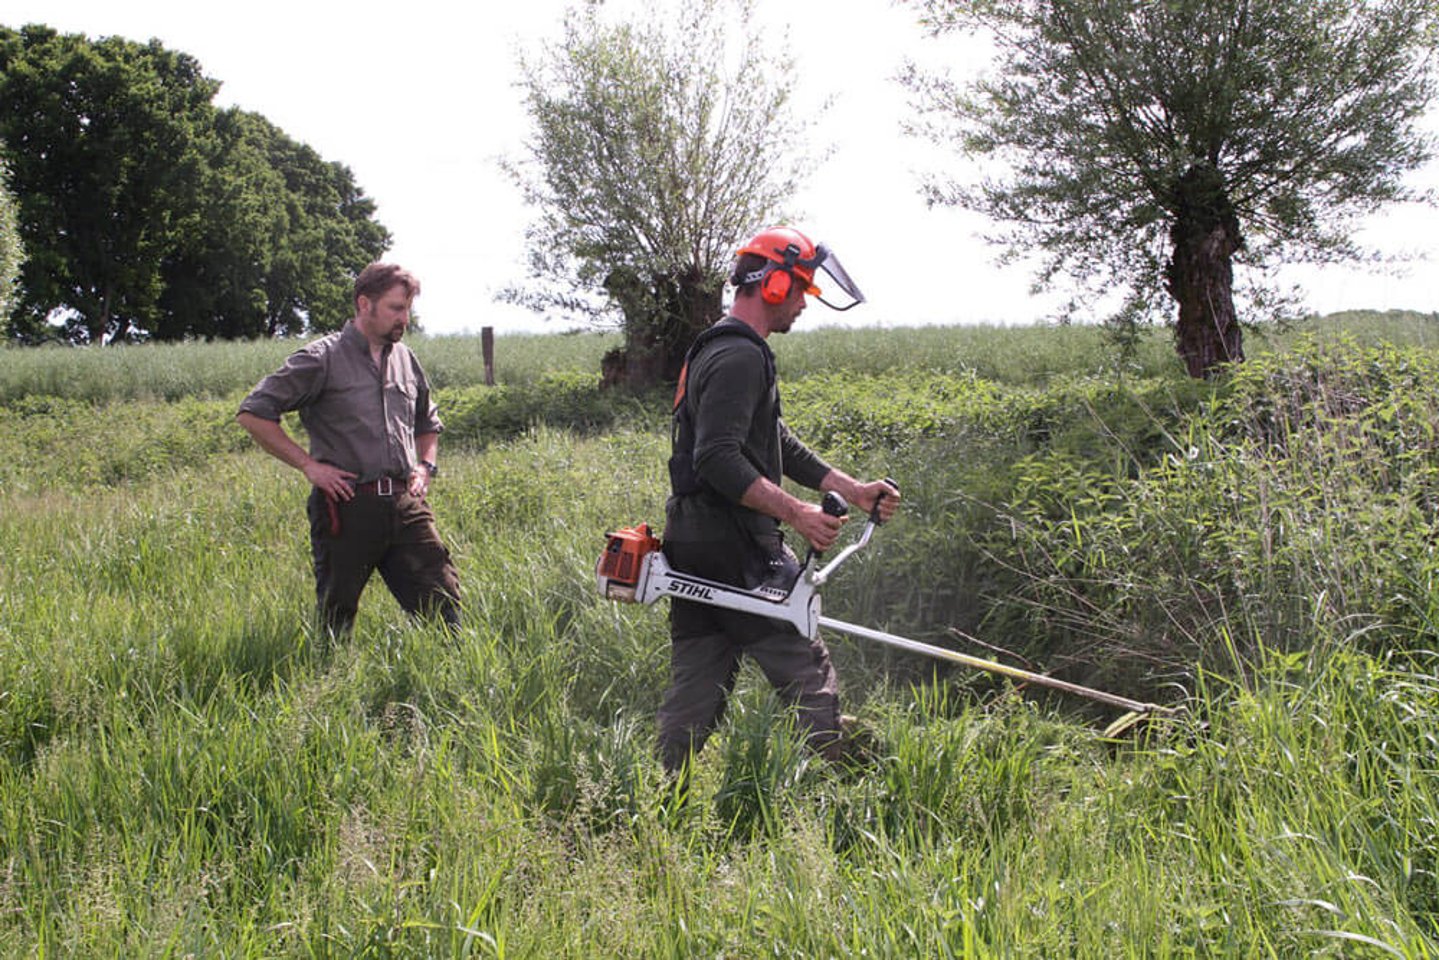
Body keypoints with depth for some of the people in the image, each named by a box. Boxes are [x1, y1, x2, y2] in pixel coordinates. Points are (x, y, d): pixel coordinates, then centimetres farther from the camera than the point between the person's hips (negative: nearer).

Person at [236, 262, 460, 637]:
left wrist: (425, 465, 13)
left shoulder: (405, 359, 15)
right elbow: (253, 413, -7)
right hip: (347, 508, -5)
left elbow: (429, 423, 33)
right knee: (334, 623, 3)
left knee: (443, 604, 0)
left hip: (405, 505, 5)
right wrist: (308, 465, -9)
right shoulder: (322, 359, -4)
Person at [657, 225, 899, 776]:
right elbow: (718, 460, -26)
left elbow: (781, 447, 25)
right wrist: (795, 512, -28)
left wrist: (855, 491, 21)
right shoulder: (740, 357, -14)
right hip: (736, 551, -10)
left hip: (692, 552, 10)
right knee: (809, 678, 0)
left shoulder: (719, 351, 21)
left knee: (694, 692, 10)